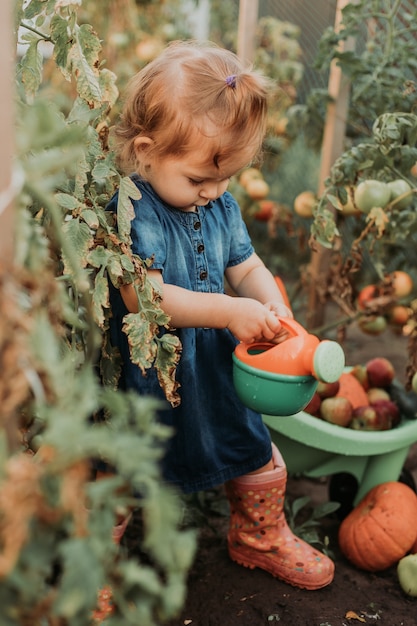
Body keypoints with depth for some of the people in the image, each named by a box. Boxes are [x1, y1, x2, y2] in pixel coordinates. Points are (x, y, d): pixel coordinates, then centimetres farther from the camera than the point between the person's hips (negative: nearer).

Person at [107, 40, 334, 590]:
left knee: (259, 459, 21)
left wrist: (272, 303, -14)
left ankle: (260, 538, 48)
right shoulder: (132, 214, -22)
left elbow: (247, 267, 8)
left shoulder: (221, 205, 1)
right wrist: (228, 311, -37)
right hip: (148, 381, -7)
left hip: (217, 370, 7)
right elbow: (143, 297, -30)